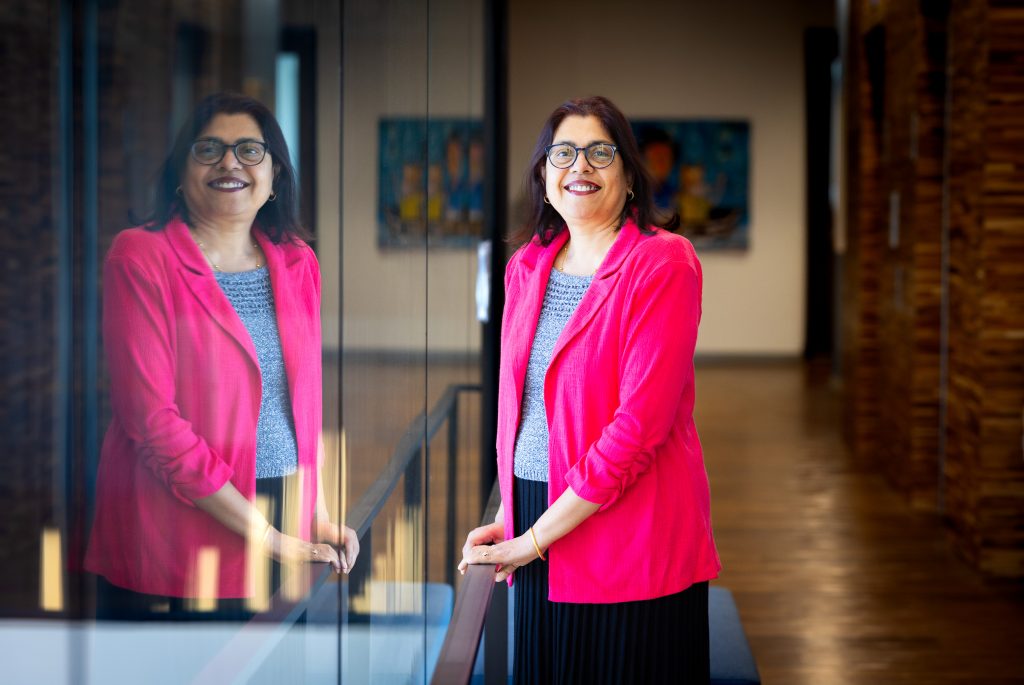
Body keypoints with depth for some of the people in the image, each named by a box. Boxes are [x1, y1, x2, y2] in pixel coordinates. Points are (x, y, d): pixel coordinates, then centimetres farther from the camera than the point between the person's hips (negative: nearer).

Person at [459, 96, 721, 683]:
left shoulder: (663, 263, -12)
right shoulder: (527, 266, 8)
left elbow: (640, 422, -19)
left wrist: (533, 539, -16)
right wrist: (509, 514, 3)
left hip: (631, 540, -6)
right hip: (535, 529, 6)